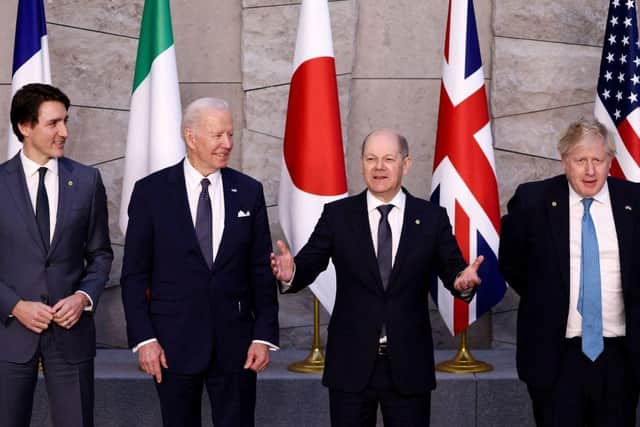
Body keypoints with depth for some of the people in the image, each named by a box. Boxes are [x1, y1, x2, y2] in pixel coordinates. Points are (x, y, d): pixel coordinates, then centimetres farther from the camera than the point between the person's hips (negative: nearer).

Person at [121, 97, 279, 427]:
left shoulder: (249, 192, 4)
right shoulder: (151, 191, -2)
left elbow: (261, 271, 5)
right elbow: (134, 274, -1)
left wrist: (264, 336, -1)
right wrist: (143, 338, -7)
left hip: (235, 341, 1)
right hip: (173, 341, -1)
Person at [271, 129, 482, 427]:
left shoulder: (432, 218, 3)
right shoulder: (337, 215, 2)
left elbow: (453, 271, 0)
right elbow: (309, 265, -4)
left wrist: (463, 280, -23)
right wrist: (291, 273, -26)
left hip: (409, 365, 0)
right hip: (350, 365, 0)